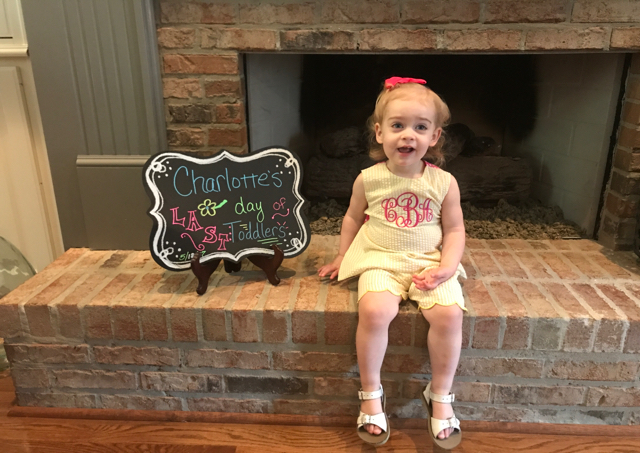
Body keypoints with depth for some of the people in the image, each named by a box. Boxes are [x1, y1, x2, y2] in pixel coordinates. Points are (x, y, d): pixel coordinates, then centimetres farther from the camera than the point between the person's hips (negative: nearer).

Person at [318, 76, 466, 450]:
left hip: (429, 262, 1)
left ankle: (440, 396, 1)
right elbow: (353, 218, 15)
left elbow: (455, 229, 5)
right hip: (380, 261, 0)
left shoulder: (444, 182, 0)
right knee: (374, 310, -30)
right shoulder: (369, 179, 0)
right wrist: (342, 257, 14)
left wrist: (447, 266, -10)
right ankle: (371, 394, -5)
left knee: (449, 313, -25)